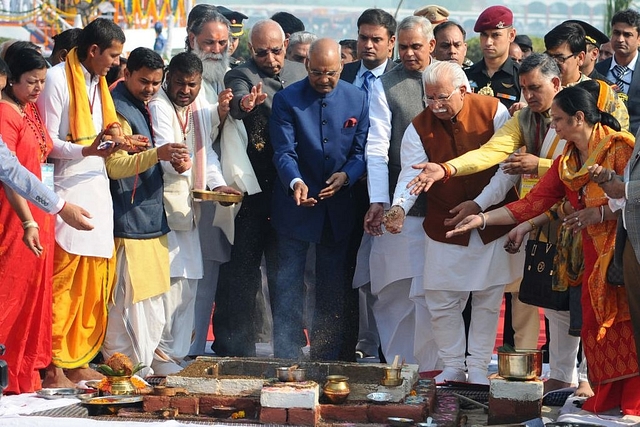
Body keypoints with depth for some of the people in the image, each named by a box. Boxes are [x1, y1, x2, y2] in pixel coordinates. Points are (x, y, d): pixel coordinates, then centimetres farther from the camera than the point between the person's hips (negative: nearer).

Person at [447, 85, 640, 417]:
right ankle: (604, 402, 10)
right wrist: (482, 219, 5)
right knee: (596, 327, 3)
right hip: (594, 253, 7)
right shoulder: (566, 162, 13)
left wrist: (599, 213, -19)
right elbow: (532, 203, 10)